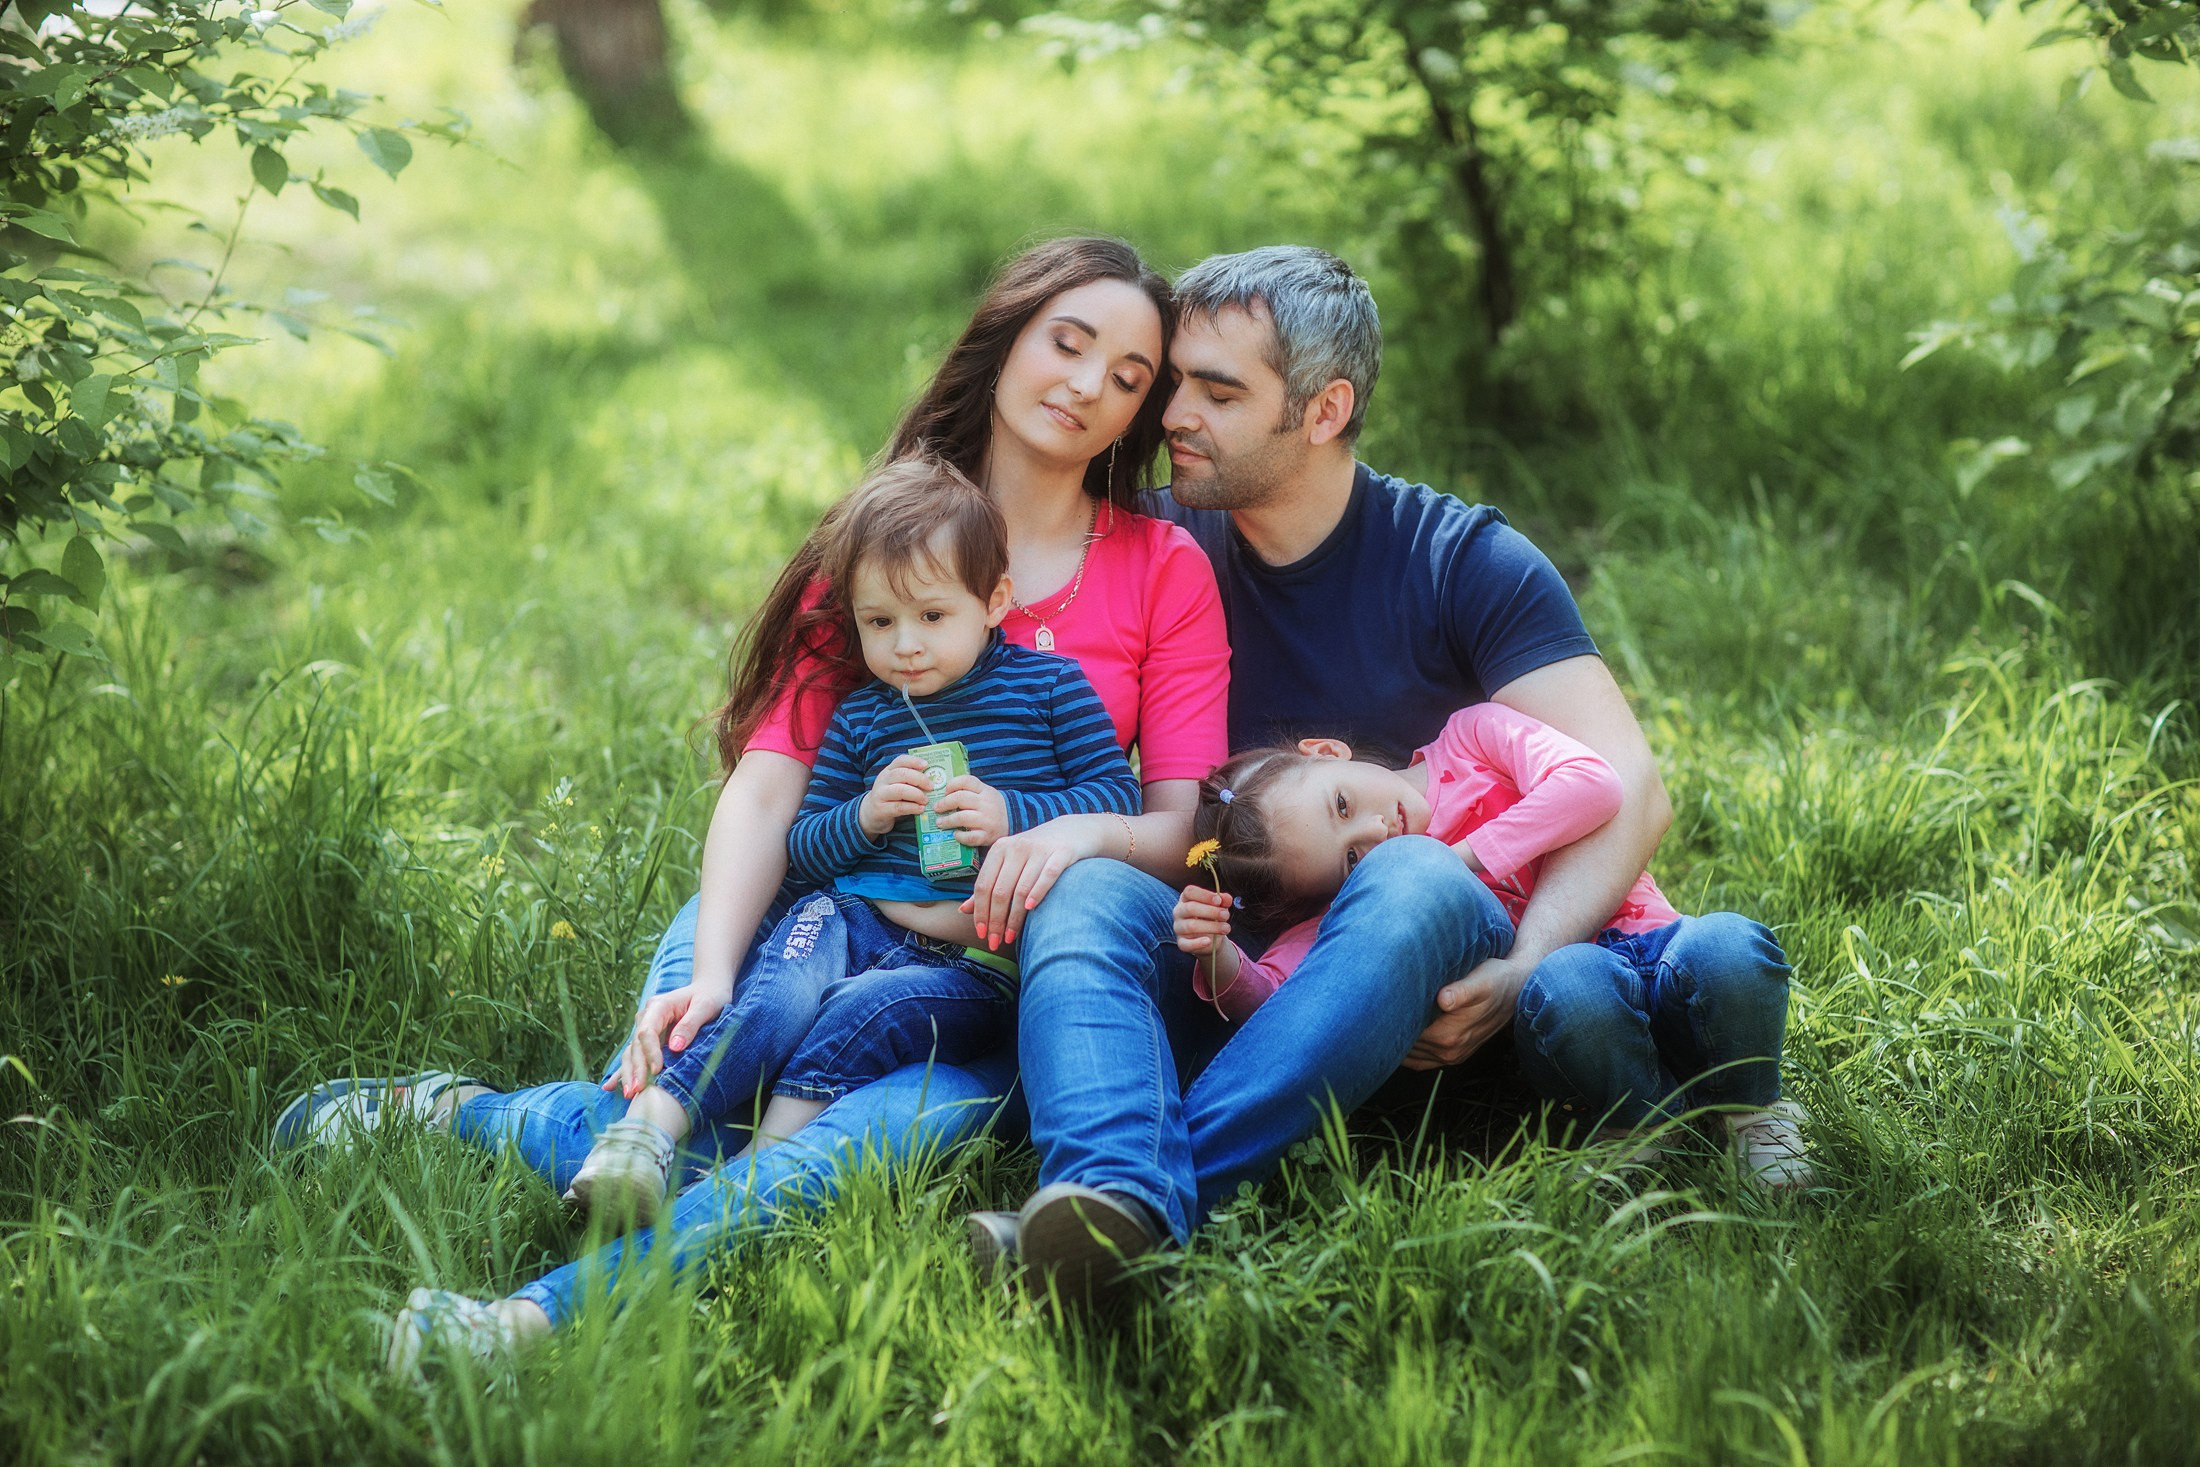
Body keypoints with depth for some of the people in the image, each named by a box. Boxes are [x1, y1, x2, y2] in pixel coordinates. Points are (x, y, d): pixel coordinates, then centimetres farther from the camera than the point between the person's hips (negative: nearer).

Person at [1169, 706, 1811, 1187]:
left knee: (1727, 945, -35)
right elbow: (1266, 997, -10)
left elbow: (1593, 785, -12)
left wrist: (1465, 858, -13)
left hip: (1655, 945, 1)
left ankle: (1752, 1112, -5)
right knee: (1566, 983, -38)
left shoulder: (1472, 736, 3)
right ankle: (1642, 1127, -9)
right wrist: (1217, 956, -31)